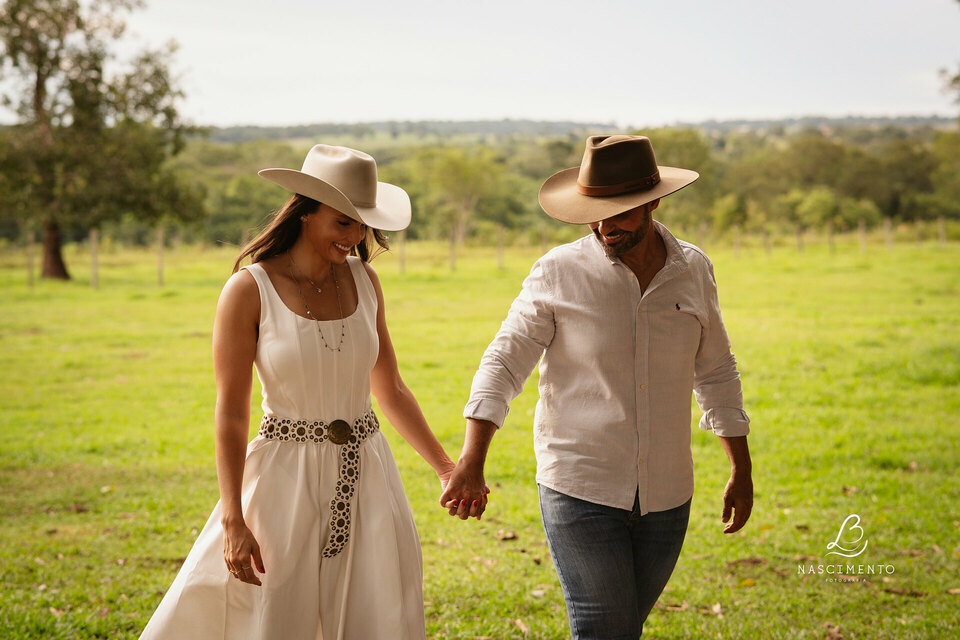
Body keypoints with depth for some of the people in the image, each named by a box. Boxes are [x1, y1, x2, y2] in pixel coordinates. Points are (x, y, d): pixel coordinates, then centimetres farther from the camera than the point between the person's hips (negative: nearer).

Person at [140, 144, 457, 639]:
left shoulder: (363, 280, 3)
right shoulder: (249, 291, -10)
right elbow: (230, 414, -10)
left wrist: (445, 468, 10)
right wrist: (233, 522, -14)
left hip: (365, 478, 4)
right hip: (286, 482, -4)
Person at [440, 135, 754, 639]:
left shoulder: (693, 271, 2)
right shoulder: (558, 273, -8)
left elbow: (715, 372, 13)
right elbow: (503, 364, -7)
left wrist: (741, 470, 15)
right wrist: (470, 463, -19)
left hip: (666, 500, 4)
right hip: (580, 490, -4)